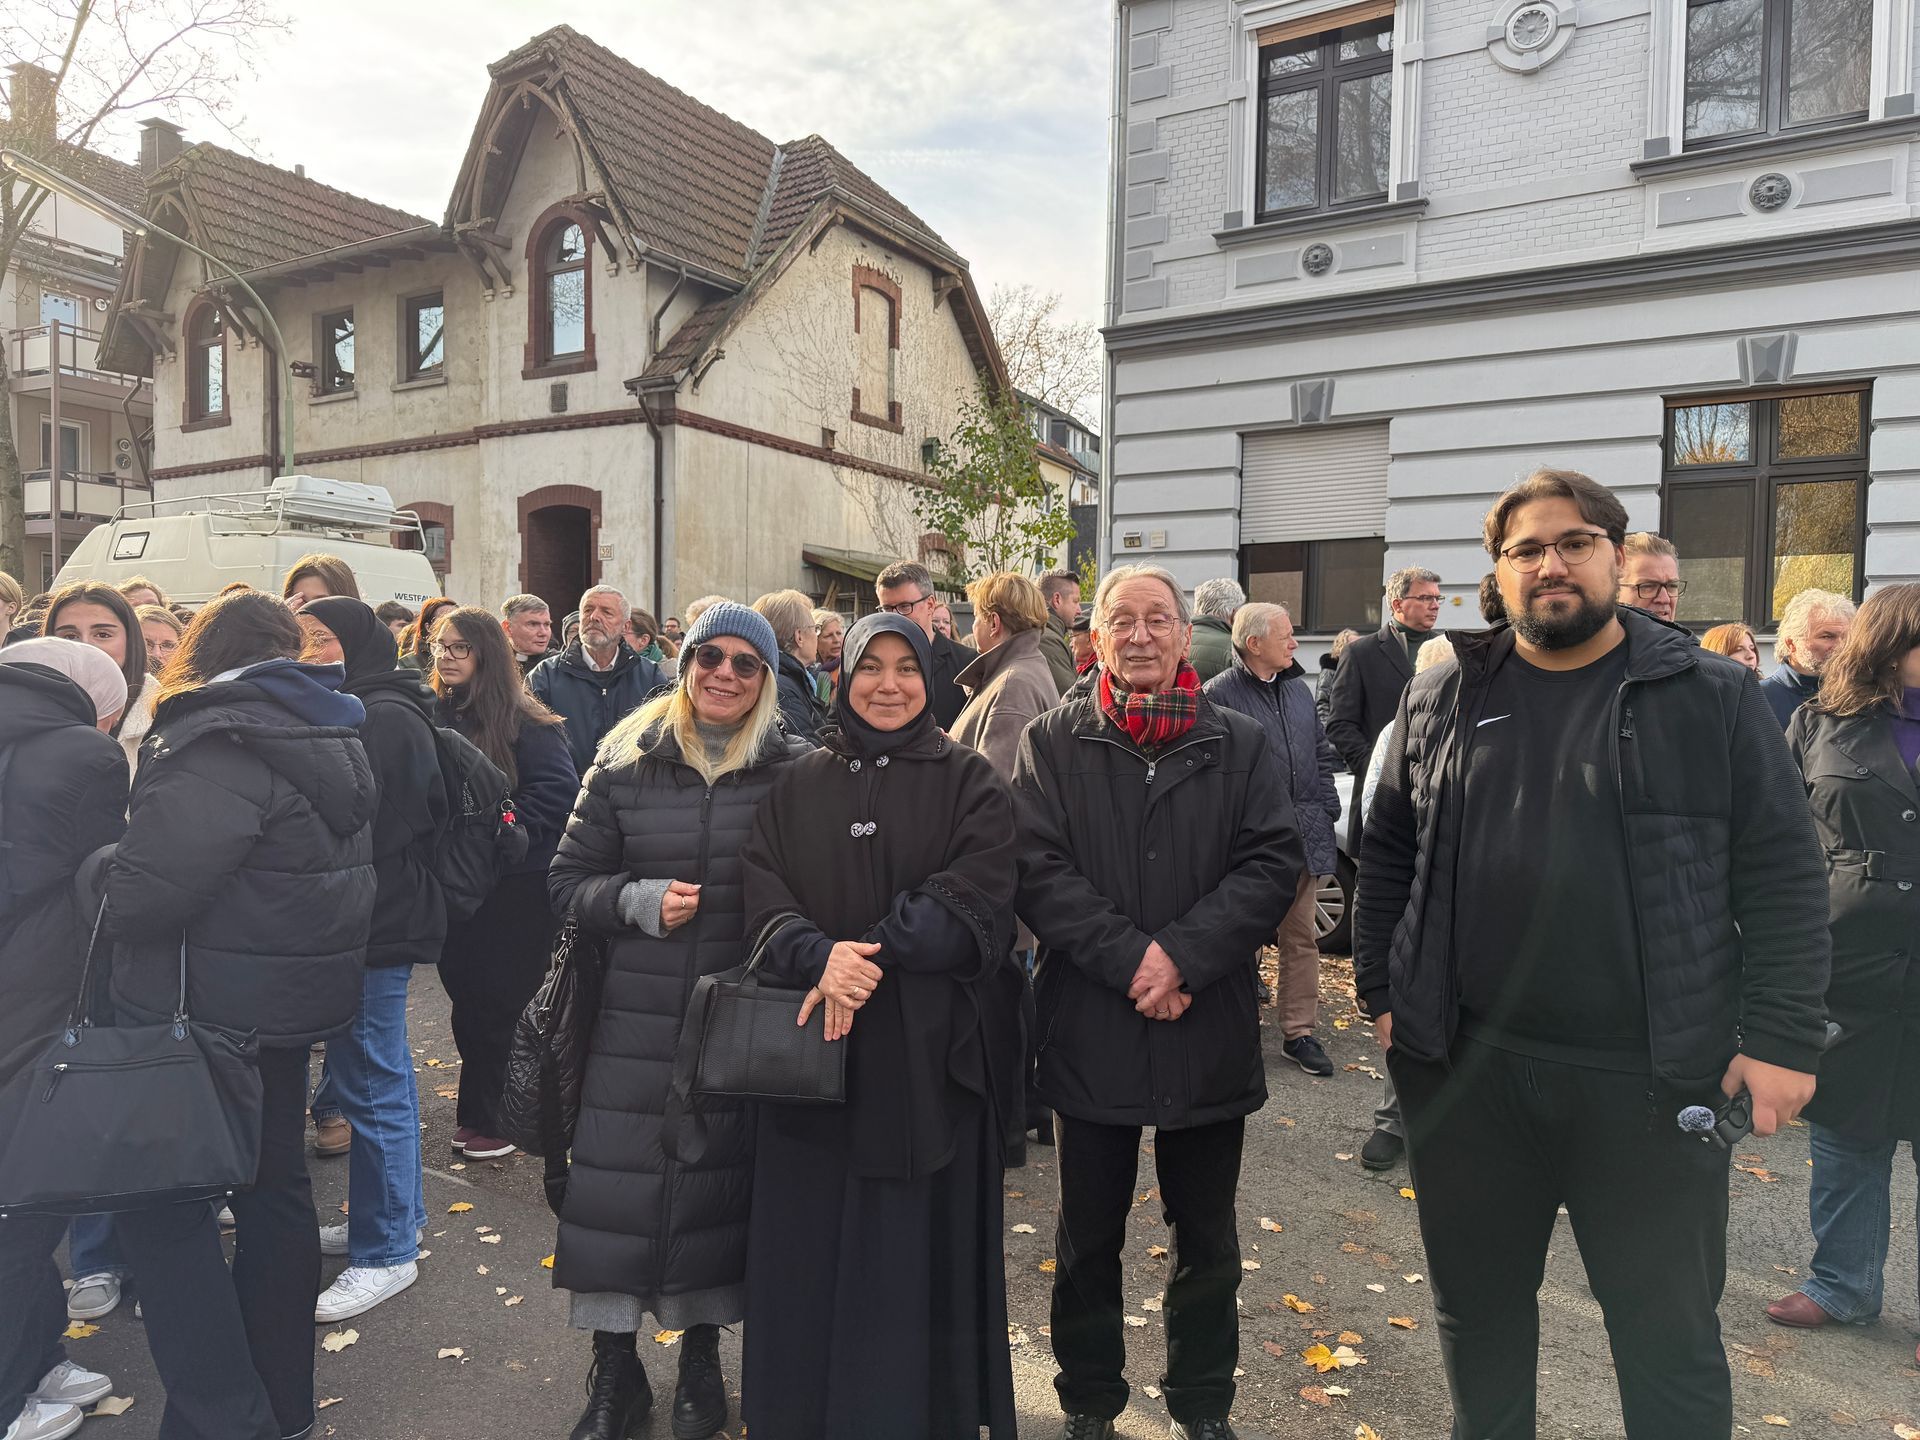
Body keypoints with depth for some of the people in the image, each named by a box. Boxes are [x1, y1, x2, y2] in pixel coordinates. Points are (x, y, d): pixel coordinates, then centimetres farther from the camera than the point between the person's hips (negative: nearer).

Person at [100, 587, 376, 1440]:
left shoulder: (220, 745, -18)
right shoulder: (331, 737, 9)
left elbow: (138, 896, -24)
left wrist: (95, 869, -3)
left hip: (212, 1013, -9)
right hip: (294, 1003, 9)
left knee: (161, 1208, 3)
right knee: (274, 1186, 17)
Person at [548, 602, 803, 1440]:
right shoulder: (625, 765, 0)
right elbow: (568, 881, 3)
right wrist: (640, 900, -14)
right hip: (636, 1020, 1)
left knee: (721, 1178, 10)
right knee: (617, 1183, 4)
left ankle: (701, 1355, 33)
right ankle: (614, 1365, 27)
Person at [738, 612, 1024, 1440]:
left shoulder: (970, 783, 1)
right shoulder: (796, 785, 7)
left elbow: (970, 904, -11)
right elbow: (762, 898, -4)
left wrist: (870, 956, -22)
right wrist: (820, 955, -23)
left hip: (929, 1051, -2)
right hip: (811, 1050, 2)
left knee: (918, 1247, 7)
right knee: (810, 1251, 11)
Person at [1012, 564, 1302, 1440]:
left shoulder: (1238, 745, 4)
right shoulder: (1052, 744, 1)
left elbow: (1273, 865, -5)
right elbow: (1036, 871, -9)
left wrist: (1183, 954, -18)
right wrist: (1131, 958, -18)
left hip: (1210, 1033, 1)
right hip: (1091, 1031, -1)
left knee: (1208, 1243, 16)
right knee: (1089, 1239, 15)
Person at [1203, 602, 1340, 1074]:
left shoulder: (1298, 689, 12)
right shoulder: (1220, 694, -11)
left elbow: (1321, 754, 19)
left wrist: (1325, 809, 11)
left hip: (1302, 838, 7)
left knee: (1300, 937, 12)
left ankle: (1299, 1032, 22)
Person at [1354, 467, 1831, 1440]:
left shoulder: (1711, 698, -2)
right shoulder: (1441, 700, 5)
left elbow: (1782, 875, -2)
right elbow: (1388, 854, 11)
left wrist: (1782, 1036, -8)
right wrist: (1382, 991, 6)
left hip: (1654, 1078, -2)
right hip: (1467, 1067, 3)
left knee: (1670, 1335, 13)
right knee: (1477, 1308, 18)